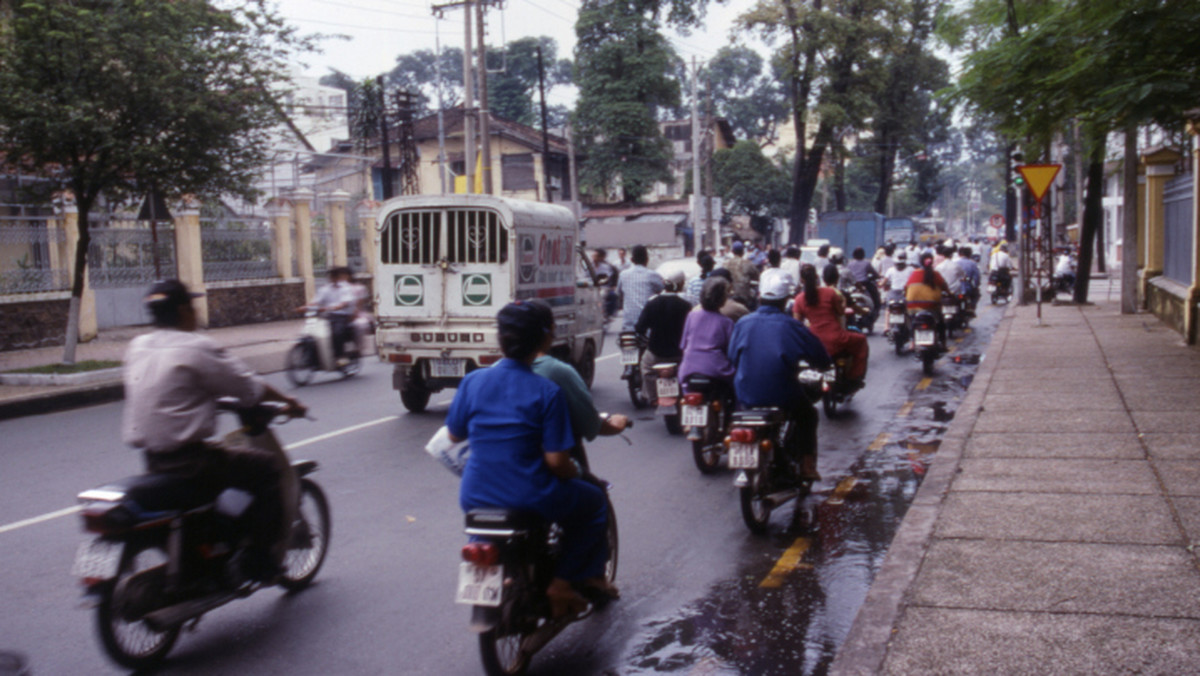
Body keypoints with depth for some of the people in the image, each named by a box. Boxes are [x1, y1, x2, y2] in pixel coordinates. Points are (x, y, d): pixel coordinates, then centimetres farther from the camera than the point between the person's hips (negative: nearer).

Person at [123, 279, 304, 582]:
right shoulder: (197, 347, -13)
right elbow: (250, 388, -9)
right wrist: (289, 402, 7)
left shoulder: (137, 347, 9)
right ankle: (264, 559, 2)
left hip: (151, 460, 9)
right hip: (189, 460, -9)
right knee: (272, 467, 0)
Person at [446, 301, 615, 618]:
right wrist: (576, 473, 5)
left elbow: (454, 434, 9)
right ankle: (563, 582, 15)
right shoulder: (547, 392, -14)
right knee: (594, 502, 22)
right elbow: (556, 460, -16)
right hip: (530, 500, -5)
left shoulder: (472, 381, -3)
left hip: (475, 498, 5)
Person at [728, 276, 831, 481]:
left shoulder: (742, 323, 2)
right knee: (807, 414, 26)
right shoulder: (791, 325, -5)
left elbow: (732, 357, 10)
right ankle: (807, 465, 17)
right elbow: (822, 359, -1)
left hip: (746, 396, 3)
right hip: (782, 395, -3)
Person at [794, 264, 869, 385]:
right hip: (836, 340, -3)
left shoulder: (799, 299, -1)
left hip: (815, 345, 3)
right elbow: (841, 312, 4)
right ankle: (855, 377, 21)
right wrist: (842, 300, 22)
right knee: (861, 340, 23)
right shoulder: (830, 292, -6)